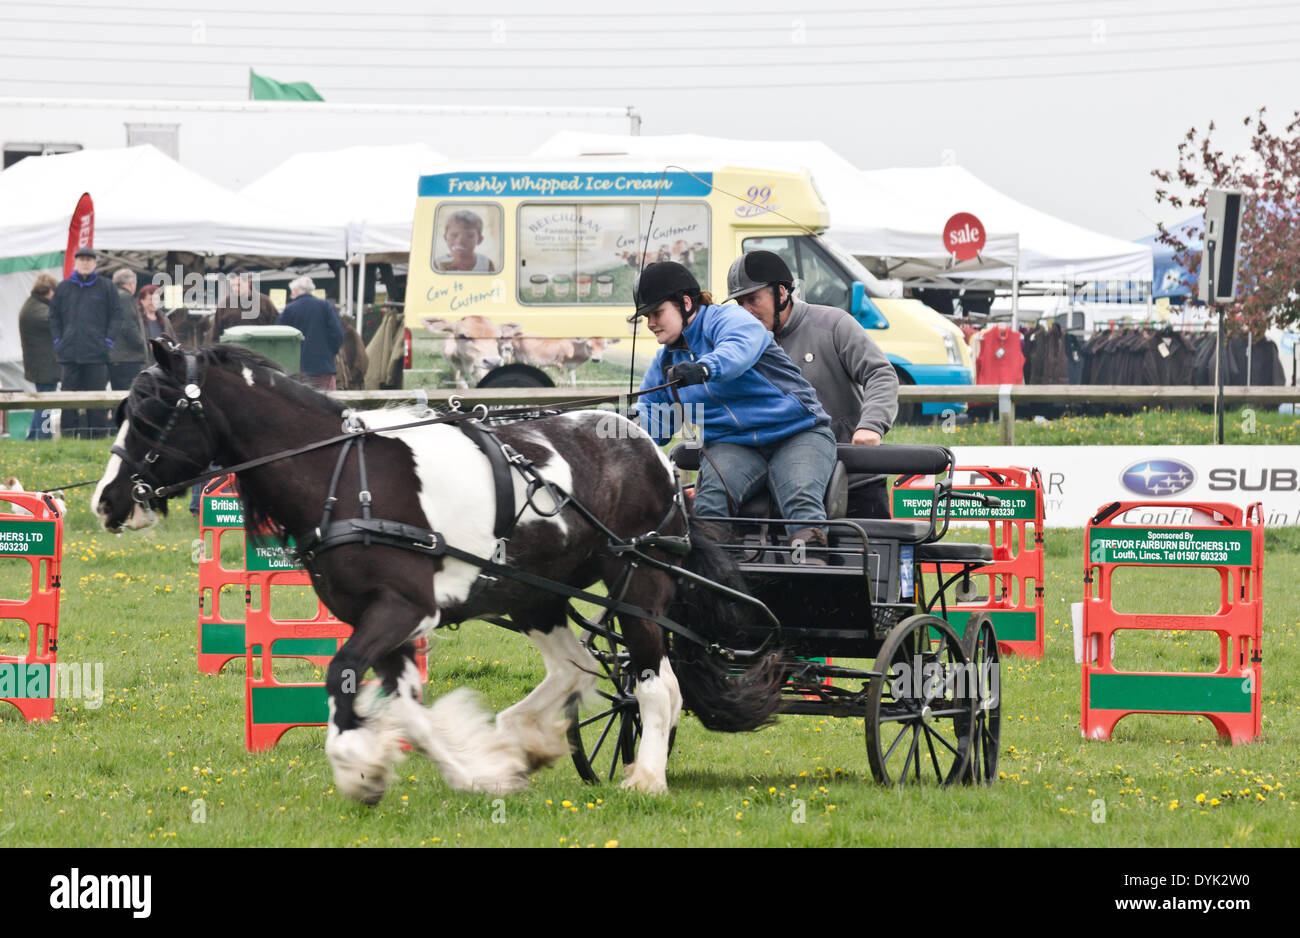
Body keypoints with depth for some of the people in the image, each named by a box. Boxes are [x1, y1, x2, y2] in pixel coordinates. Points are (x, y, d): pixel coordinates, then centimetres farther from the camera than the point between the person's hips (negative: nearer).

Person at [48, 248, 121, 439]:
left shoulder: (105, 287, 6)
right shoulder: (63, 288, 12)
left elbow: (116, 315, 6)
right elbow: (54, 316, 18)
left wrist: (108, 341, -4)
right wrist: (58, 340, 6)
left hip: (97, 352, -2)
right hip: (69, 351, 2)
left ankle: (99, 435, 1)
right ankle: (69, 434, 5)